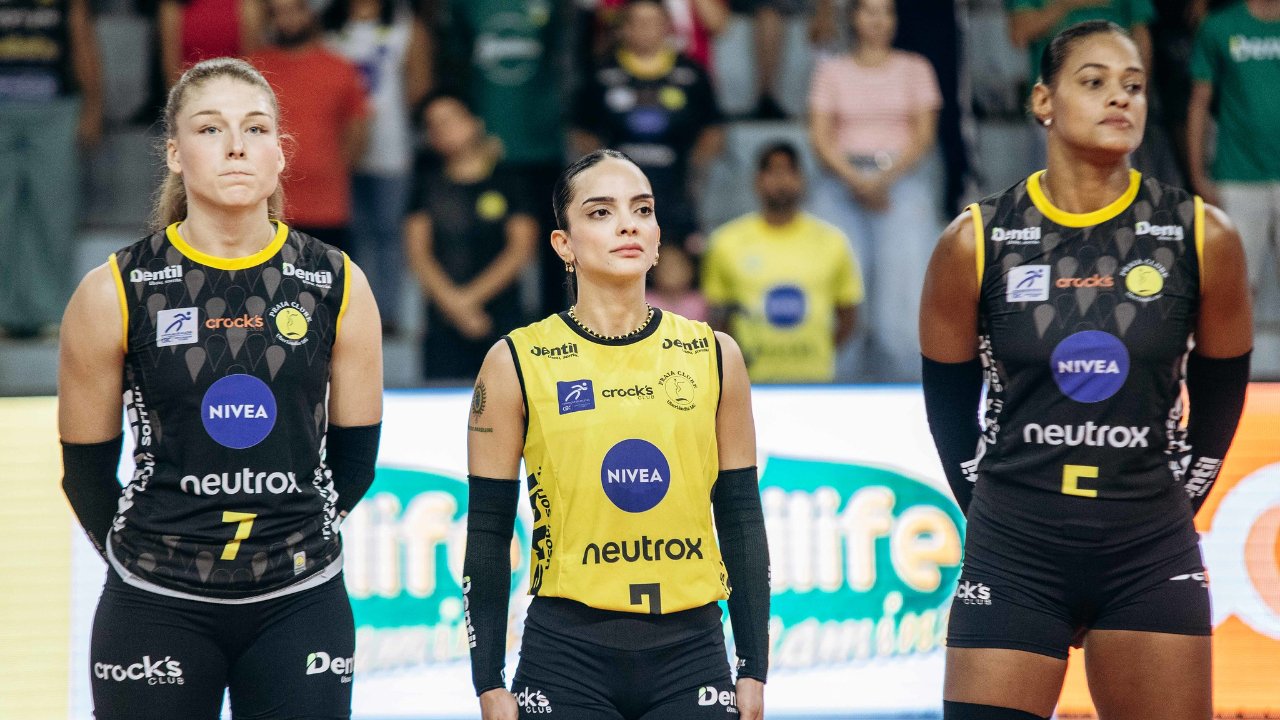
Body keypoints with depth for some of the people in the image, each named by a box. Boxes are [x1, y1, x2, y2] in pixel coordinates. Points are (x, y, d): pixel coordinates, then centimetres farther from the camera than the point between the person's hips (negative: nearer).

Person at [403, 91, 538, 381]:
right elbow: (417, 251, 4)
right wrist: (451, 301, -11)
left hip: (501, 316, -1)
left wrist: (472, 296, -9)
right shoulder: (428, 185, 10)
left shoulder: (506, 182, 5)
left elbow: (521, 248, -1)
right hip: (443, 319, 1)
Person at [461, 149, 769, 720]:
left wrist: (754, 671, 7)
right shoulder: (517, 364, 0)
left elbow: (742, 522, 10)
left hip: (691, 653, 2)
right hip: (566, 656, -2)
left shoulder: (714, 356, 6)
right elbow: (488, 536, 2)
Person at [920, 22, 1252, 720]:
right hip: (1012, 555, -1)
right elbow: (948, 395, 9)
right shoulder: (976, 242, -5)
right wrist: (999, 512, 11)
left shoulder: (1202, 237, -4)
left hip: (1150, 557, 1)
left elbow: (1220, 388, 11)